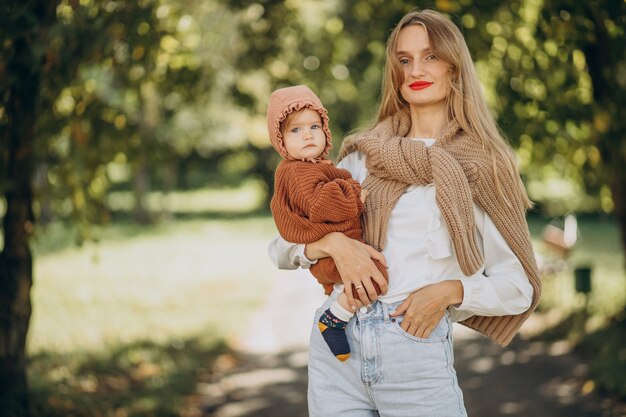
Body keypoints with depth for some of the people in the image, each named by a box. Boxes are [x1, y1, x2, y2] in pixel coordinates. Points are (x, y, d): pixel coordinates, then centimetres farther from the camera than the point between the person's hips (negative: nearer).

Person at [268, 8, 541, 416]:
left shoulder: (481, 168, 5)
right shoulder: (362, 156, 12)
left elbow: (517, 287, 4)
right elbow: (282, 246, 10)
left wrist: (449, 291, -13)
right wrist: (333, 243, -10)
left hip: (418, 351, -2)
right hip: (335, 348, 3)